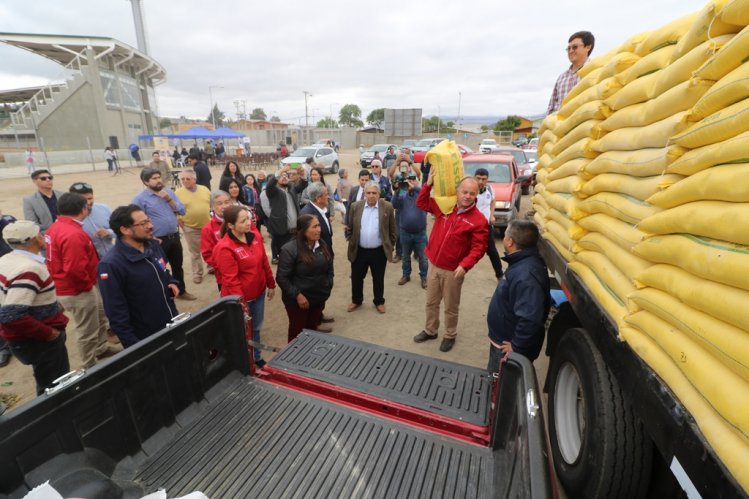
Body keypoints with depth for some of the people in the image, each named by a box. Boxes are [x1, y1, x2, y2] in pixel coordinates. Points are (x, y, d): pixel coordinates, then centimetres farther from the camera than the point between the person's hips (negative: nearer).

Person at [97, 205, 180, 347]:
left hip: (173, 324, 7)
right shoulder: (111, 265, -22)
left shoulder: (154, 245, 0)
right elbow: (116, 313, -20)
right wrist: (133, 346, -17)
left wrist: (172, 282, -4)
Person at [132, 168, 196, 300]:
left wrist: (169, 200, -12)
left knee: (177, 266, 19)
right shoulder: (140, 199, -11)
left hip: (174, 237, 5)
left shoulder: (169, 192, 5)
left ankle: (181, 291, 36)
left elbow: (182, 211, 1)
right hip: (158, 240, -5)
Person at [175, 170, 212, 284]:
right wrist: (182, 226, -9)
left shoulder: (204, 189, 1)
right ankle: (197, 273, 22)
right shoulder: (178, 193, -7)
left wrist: (212, 218, 4)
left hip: (208, 225, 3)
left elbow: (212, 205, 9)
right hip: (191, 228, -2)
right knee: (195, 252, 8)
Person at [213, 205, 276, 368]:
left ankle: (256, 358, 45)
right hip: (240, 298, -6)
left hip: (259, 293, 6)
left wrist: (271, 284, 12)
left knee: (256, 328, 23)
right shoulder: (224, 248, -24)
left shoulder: (254, 235, -4)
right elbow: (231, 280, -23)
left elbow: (264, 262, 6)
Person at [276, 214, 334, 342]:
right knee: (297, 331, 12)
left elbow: (329, 268, 12)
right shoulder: (289, 249, -20)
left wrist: (328, 287, 5)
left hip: (319, 298, 6)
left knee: (312, 329, 20)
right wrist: (297, 295, -20)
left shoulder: (322, 245, 0)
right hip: (297, 300, -5)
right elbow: (282, 278, -18)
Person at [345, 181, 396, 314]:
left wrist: (390, 246, 3)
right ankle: (356, 300, 37)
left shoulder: (387, 207, -6)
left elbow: (392, 230, 2)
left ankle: (379, 302, 34)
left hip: (379, 251, -1)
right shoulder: (356, 206, -2)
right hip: (359, 251, 2)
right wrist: (351, 243, 6)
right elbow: (350, 228, 7)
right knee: (356, 278, 14)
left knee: (378, 279, 14)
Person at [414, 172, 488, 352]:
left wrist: (465, 265, -28)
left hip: (453, 270, -4)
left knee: (451, 307, 12)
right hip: (433, 265, 4)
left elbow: (479, 248, -14)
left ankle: (450, 336, 34)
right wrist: (429, 184, -4)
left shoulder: (479, 220, -13)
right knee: (431, 302, 19)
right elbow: (421, 203, 11)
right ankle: (430, 331, 40)